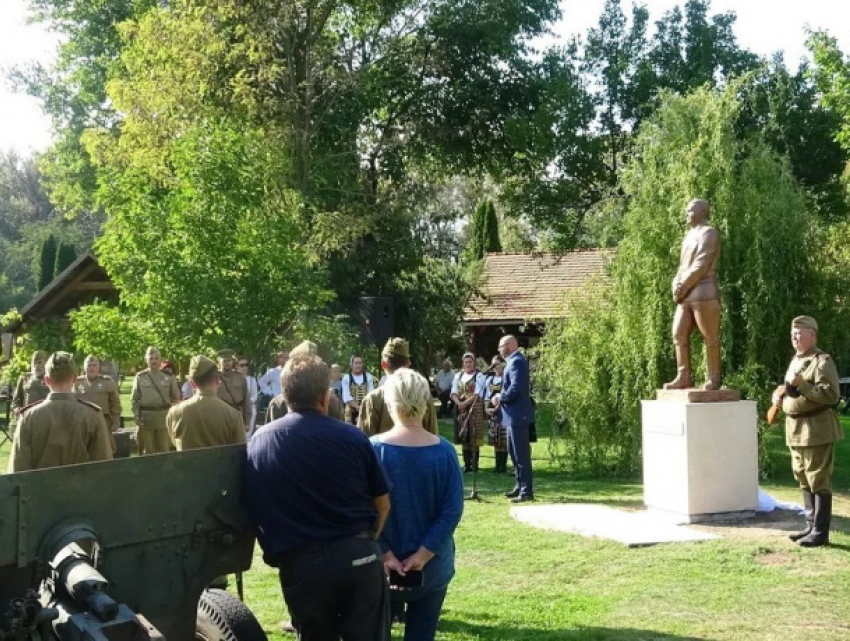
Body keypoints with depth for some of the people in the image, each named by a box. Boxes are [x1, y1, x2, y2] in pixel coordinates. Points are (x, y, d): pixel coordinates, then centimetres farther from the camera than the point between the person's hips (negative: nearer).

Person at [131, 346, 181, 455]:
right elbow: (134, 399, 5)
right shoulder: (140, 377, 4)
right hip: (145, 416, 0)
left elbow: (176, 398, 8)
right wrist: (136, 416, -4)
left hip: (163, 416, 0)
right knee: (147, 451, 6)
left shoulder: (168, 377, 5)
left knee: (164, 450, 2)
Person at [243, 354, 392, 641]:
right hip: (359, 557, -1)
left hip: (300, 563, 1)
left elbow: (252, 506, 8)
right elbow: (383, 503, 4)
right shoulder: (351, 436, -5)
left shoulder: (259, 441, -1)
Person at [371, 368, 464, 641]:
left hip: (382, 566, -1)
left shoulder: (373, 449, -12)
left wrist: (385, 555, -11)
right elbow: (453, 511, -12)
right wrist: (422, 555, -11)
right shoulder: (444, 451, -9)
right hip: (433, 566, 1)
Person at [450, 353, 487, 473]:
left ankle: (474, 464, 1)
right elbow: (453, 393, 7)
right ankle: (467, 464, 11)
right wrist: (459, 403, -12)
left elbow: (478, 394, -13)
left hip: (475, 410, -5)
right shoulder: (458, 376, 13)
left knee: (474, 437, -4)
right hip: (461, 410, 5)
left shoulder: (479, 376, -3)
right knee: (463, 438, 6)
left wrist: (465, 403, -17)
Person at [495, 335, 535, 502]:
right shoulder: (514, 361, 16)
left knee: (521, 453, -8)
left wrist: (501, 398, -14)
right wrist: (502, 397, 6)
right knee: (514, 451, 17)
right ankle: (520, 486, 24)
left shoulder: (516, 361, -17)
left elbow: (516, 388, -26)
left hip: (517, 415, -11)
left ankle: (527, 491, -6)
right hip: (514, 415, 11)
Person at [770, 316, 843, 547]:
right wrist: (779, 393, 8)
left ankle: (820, 532, 0)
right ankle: (811, 526, 24)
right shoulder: (795, 360, 16)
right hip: (796, 429, 9)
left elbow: (832, 395, -21)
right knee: (804, 480, 15)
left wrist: (801, 383, -25)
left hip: (817, 429, -9)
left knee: (818, 481, -5)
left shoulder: (822, 362, -12)